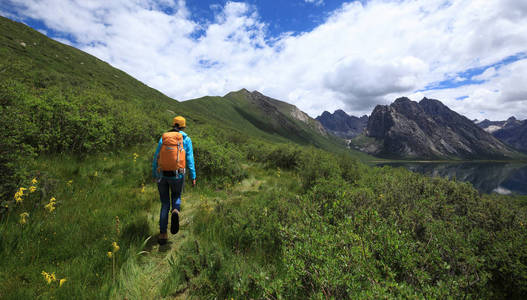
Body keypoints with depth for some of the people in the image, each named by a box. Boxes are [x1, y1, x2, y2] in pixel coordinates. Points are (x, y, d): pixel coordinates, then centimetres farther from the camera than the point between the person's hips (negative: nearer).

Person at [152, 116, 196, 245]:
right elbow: (190, 159, -6)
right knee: (176, 197, 23)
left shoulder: (163, 138, 7)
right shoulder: (186, 139, 0)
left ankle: (163, 234, 10)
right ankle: (175, 212, -12)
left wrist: (154, 175, 16)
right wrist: (193, 177, -2)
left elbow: (156, 158, 7)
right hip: (177, 176, -2)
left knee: (165, 204, 15)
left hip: (162, 175, 2)